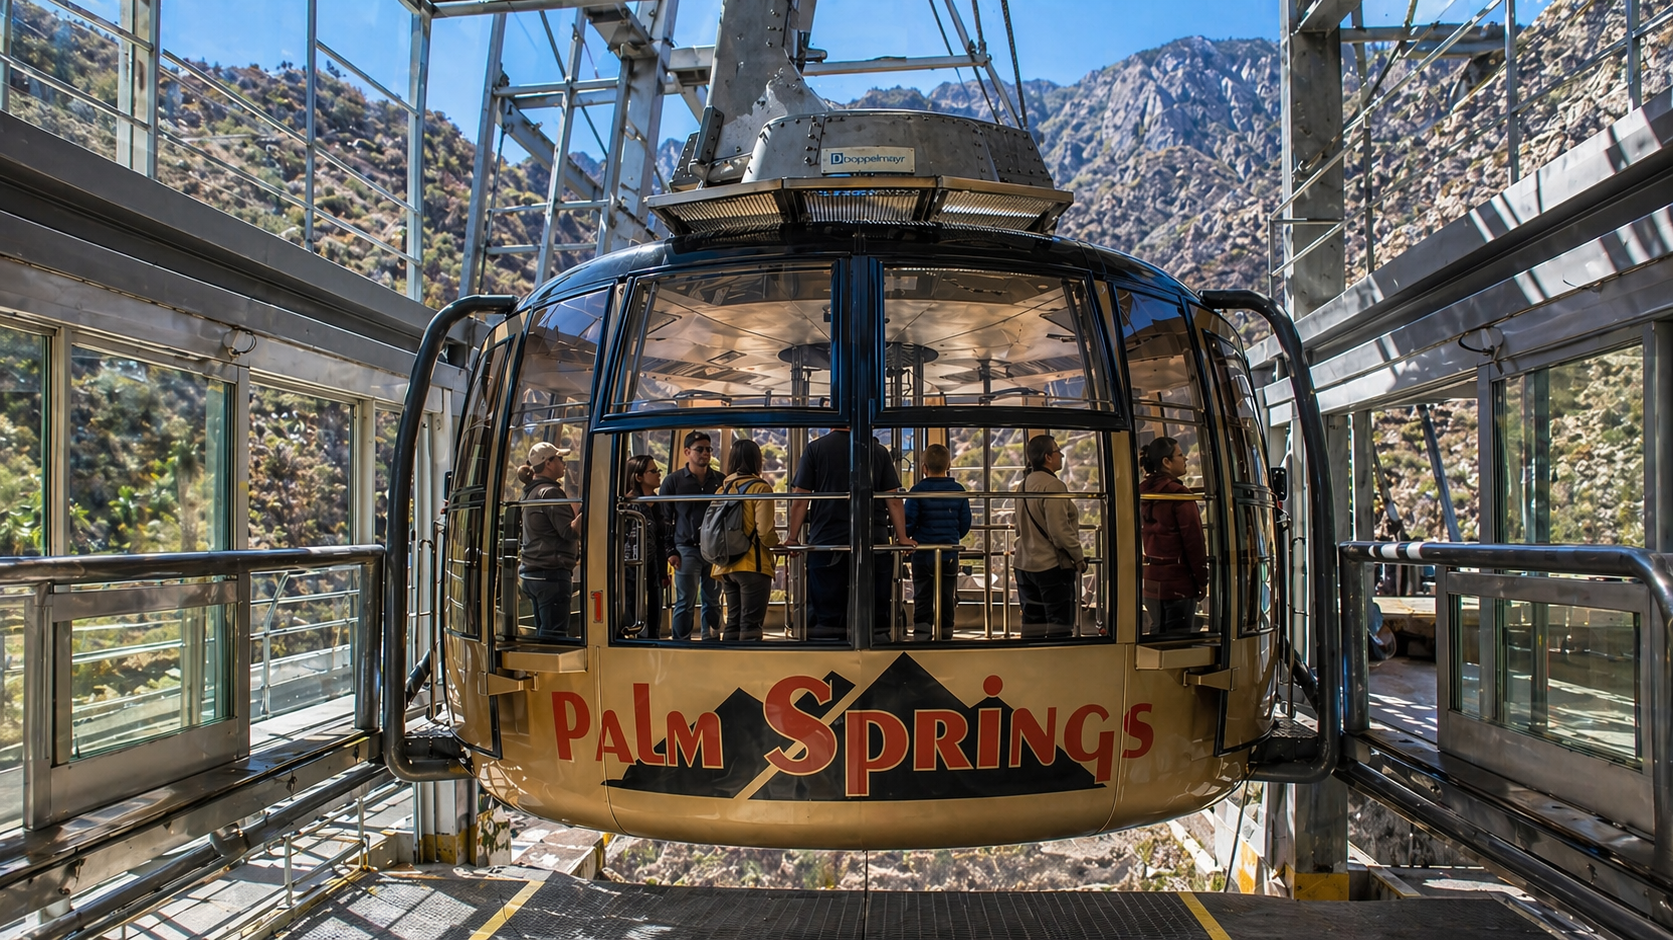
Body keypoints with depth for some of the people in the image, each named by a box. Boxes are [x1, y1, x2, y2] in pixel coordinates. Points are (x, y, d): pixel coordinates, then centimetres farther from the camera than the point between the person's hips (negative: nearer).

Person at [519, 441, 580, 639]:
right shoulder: (550, 492, -13)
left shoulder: (532, 492, 15)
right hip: (552, 574, -10)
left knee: (543, 633, 13)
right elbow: (570, 532, -19)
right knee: (554, 636, -9)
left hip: (532, 573, 10)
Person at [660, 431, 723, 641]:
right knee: (685, 603, -1)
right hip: (687, 550, -3)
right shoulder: (673, 481, 2)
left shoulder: (721, 480, 8)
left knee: (713, 602, 9)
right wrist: (671, 551, -5)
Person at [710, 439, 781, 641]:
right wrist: (777, 545, 2)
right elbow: (765, 532, -17)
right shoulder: (760, 488, -9)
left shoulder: (722, 489, 9)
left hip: (727, 566, 6)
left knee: (733, 623, 13)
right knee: (750, 625, -4)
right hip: (753, 565, -6)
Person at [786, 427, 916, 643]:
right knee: (875, 613, 6)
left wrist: (793, 538, 8)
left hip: (826, 541, -1)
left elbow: (800, 501, 1)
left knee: (825, 617, 3)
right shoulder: (879, 451, 6)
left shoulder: (815, 449, 2)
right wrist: (902, 538, 10)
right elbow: (893, 501, 4)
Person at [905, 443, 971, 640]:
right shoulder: (958, 490, 0)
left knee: (922, 603, 5)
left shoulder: (918, 490, -8)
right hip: (949, 556, 2)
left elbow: (909, 522, -10)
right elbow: (965, 525, 3)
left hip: (923, 555, -2)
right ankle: (945, 639, 15)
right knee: (946, 603, 11)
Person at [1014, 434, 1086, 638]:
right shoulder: (1053, 485, -17)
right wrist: (1079, 557, -10)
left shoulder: (1025, 483, 10)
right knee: (1059, 626, -2)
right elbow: (1060, 530, -21)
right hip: (1052, 566, -8)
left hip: (1025, 565, 9)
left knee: (1032, 625, 13)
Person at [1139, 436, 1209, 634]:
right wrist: (1202, 580, -5)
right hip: (1179, 582, -7)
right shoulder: (1180, 494, -14)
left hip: (1151, 580, 7)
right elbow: (1193, 540, -13)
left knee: (1157, 634, 15)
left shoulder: (1142, 492, 8)